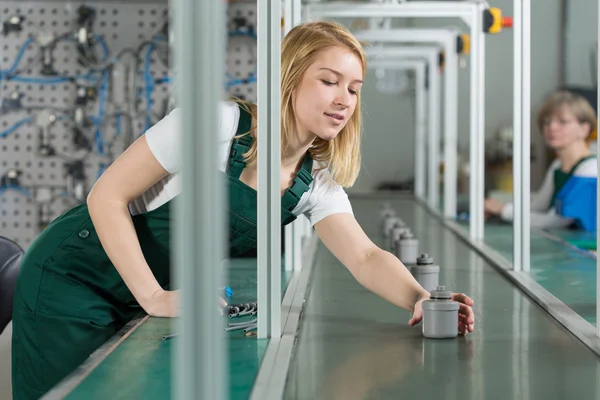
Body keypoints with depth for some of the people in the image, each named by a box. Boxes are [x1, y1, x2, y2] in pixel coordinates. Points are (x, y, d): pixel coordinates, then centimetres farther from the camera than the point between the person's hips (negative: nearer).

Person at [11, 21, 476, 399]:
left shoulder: (317, 182, -4)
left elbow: (366, 257, -15)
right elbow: (107, 196, -20)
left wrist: (420, 299, -37)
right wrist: (154, 298, -27)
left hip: (145, 297, 6)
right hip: (74, 277, -6)